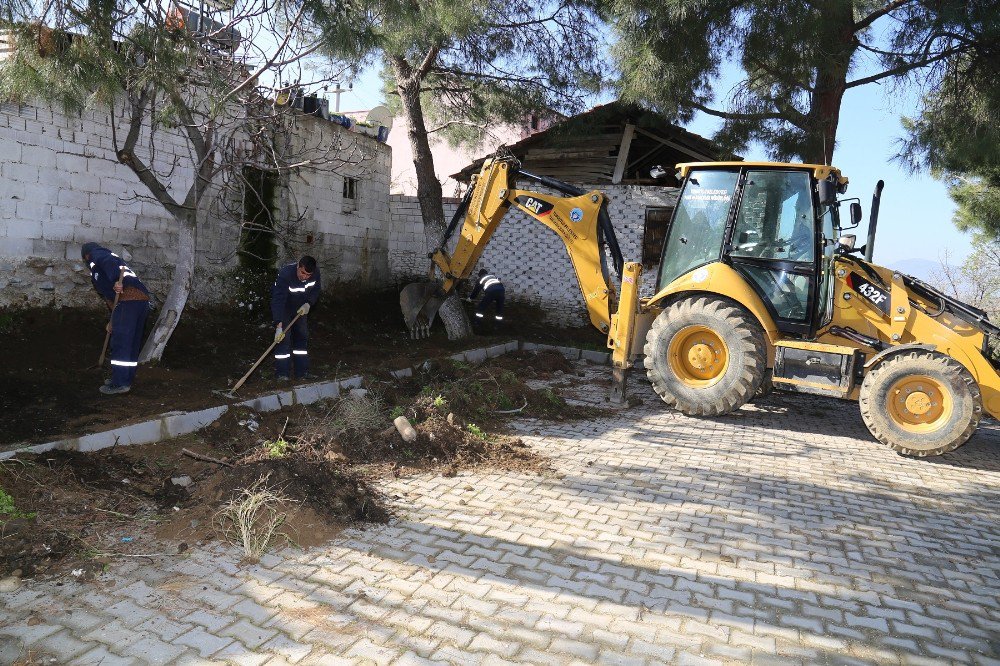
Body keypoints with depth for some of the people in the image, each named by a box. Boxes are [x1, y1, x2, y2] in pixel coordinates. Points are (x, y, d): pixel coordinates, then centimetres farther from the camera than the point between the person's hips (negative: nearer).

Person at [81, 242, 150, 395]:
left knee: (120, 343, -5)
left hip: (127, 300, -9)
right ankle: (127, 379, 23)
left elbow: (109, 262, -16)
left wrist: (117, 280, -33)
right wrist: (113, 321, 38)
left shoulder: (97, 255, 12)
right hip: (142, 298, 9)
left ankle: (120, 383, -3)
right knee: (133, 343, 15)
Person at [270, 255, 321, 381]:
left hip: (300, 308, 5)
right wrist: (279, 325, -47)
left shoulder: (316, 272, -22)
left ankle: (302, 371, 13)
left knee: (302, 336, 5)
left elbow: (316, 289, -1)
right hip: (281, 308, -5)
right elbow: (278, 301, -41)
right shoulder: (285, 274, -37)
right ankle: (281, 373, -6)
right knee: (283, 337, -13)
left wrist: (308, 304, -20)